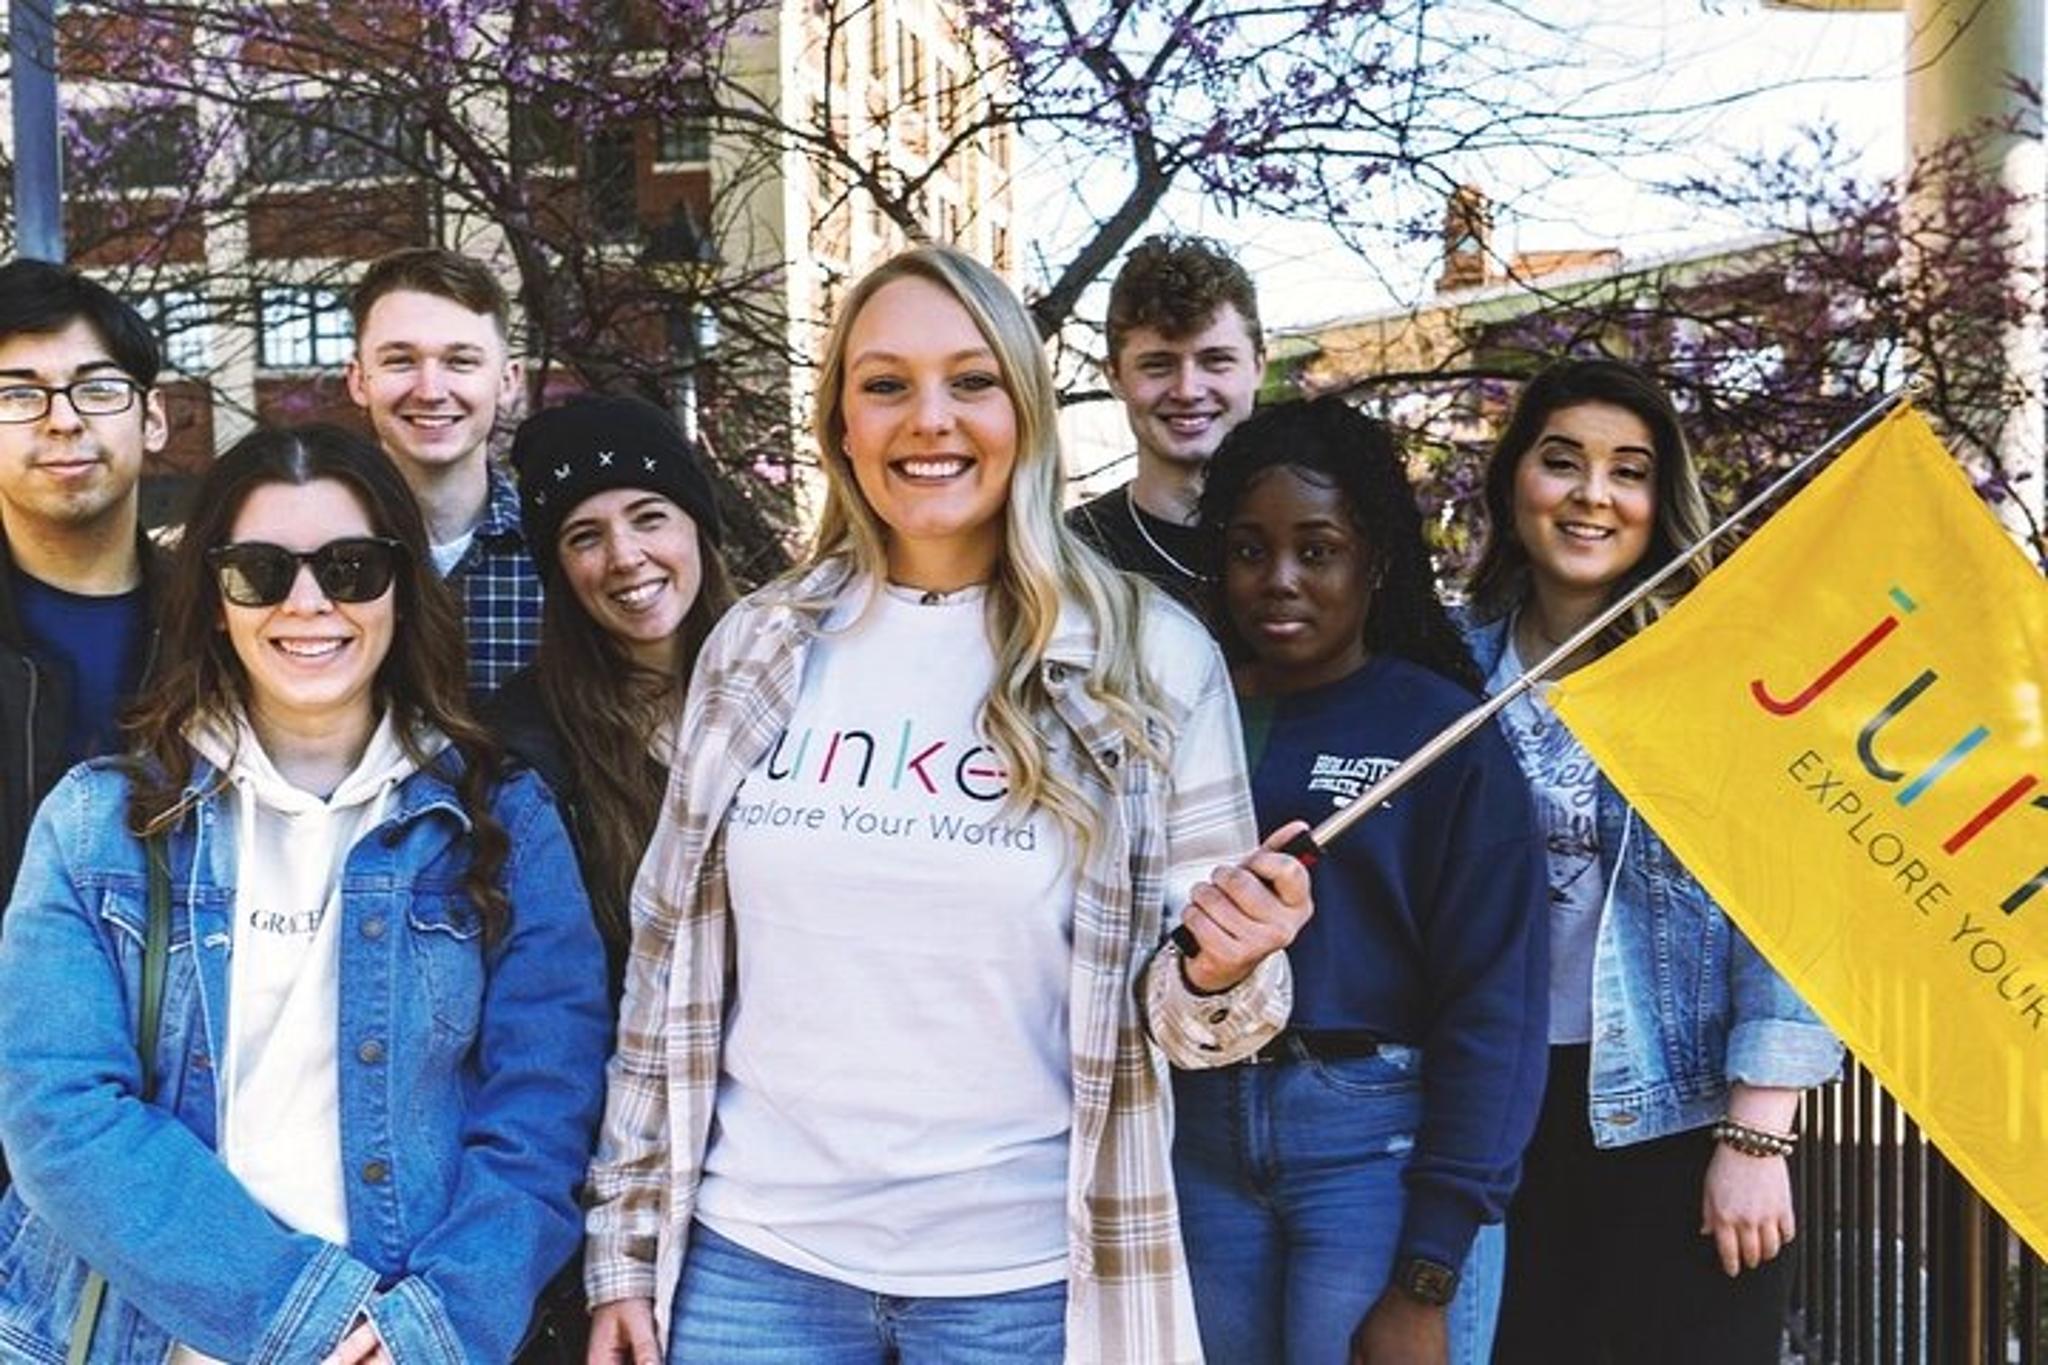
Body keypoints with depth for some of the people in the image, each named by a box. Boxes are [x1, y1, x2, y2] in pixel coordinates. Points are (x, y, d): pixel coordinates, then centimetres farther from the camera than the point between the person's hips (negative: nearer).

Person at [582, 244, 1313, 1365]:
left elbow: (1171, 1009, -1)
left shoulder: (1150, 655, -6)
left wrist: (1219, 977, -23)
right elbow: (668, 960, 6)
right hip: (756, 1257, 2)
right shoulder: (758, 647, 1)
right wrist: (626, 1249, 6)